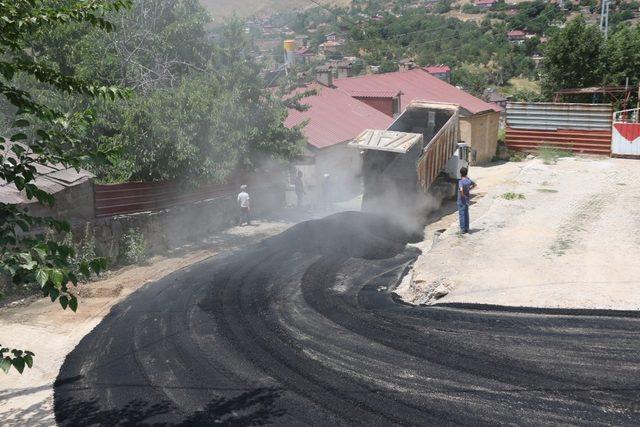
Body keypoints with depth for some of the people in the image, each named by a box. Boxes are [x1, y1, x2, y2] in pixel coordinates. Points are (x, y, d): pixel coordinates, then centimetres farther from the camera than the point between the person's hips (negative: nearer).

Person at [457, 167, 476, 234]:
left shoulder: (461, 181, -21)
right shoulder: (469, 180, 1)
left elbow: (461, 190, -37)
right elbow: (474, 185, 20)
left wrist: (462, 194, -19)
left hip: (461, 200, -7)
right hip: (467, 200, 7)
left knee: (462, 214, 1)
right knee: (466, 214, 14)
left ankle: (462, 229, 4)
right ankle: (466, 228, 21)